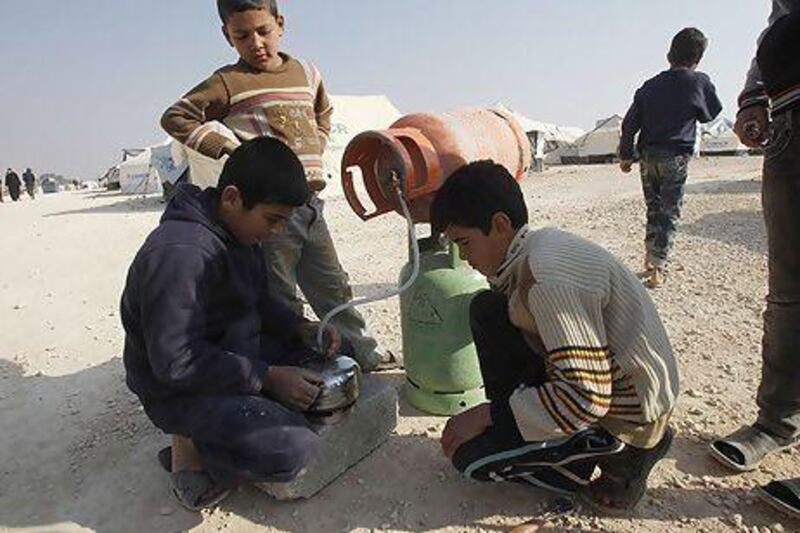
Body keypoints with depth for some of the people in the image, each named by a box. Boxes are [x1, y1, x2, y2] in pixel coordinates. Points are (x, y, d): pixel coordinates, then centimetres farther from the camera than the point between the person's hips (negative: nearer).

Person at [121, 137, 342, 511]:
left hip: (235, 356, 10)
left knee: (327, 350, 10)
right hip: (180, 391, -9)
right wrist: (266, 377, -25)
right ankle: (193, 449, 1)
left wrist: (302, 329, -5)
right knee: (294, 449, -27)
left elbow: (256, 302, 12)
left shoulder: (239, 230, 1)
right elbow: (176, 363, -29)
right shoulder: (180, 252, -29)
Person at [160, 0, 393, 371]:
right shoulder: (228, 82, -3)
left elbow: (323, 113, 31)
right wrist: (229, 149, -10)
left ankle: (363, 351, 30)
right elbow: (175, 118, -2)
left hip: (310, 201, 6)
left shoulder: (306, 73, 12)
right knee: (280, 297, 4)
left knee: (332, 285, 16)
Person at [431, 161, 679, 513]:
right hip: (596, 378, 9)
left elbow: (587, 398, -31)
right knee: (487, 310, 1)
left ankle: (618, 454, 0)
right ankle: (511, 423, 12)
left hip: (626, 409, -8)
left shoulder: (548, 279, -31)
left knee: (470, 455, -6)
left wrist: (487, 415, -21)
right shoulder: (542, 244, -2)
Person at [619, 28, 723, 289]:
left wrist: (625, 155, 13)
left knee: (654, 210, 16)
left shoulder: (650, 86, 7)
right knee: (669, 213, 0)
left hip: (647, 157, 4)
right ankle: (657, 269, -4)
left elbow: (630, 123, 6)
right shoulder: (699, 82, -2)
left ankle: (650, 261, 21)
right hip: (675, 158, -4)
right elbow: (712, 113, 14)